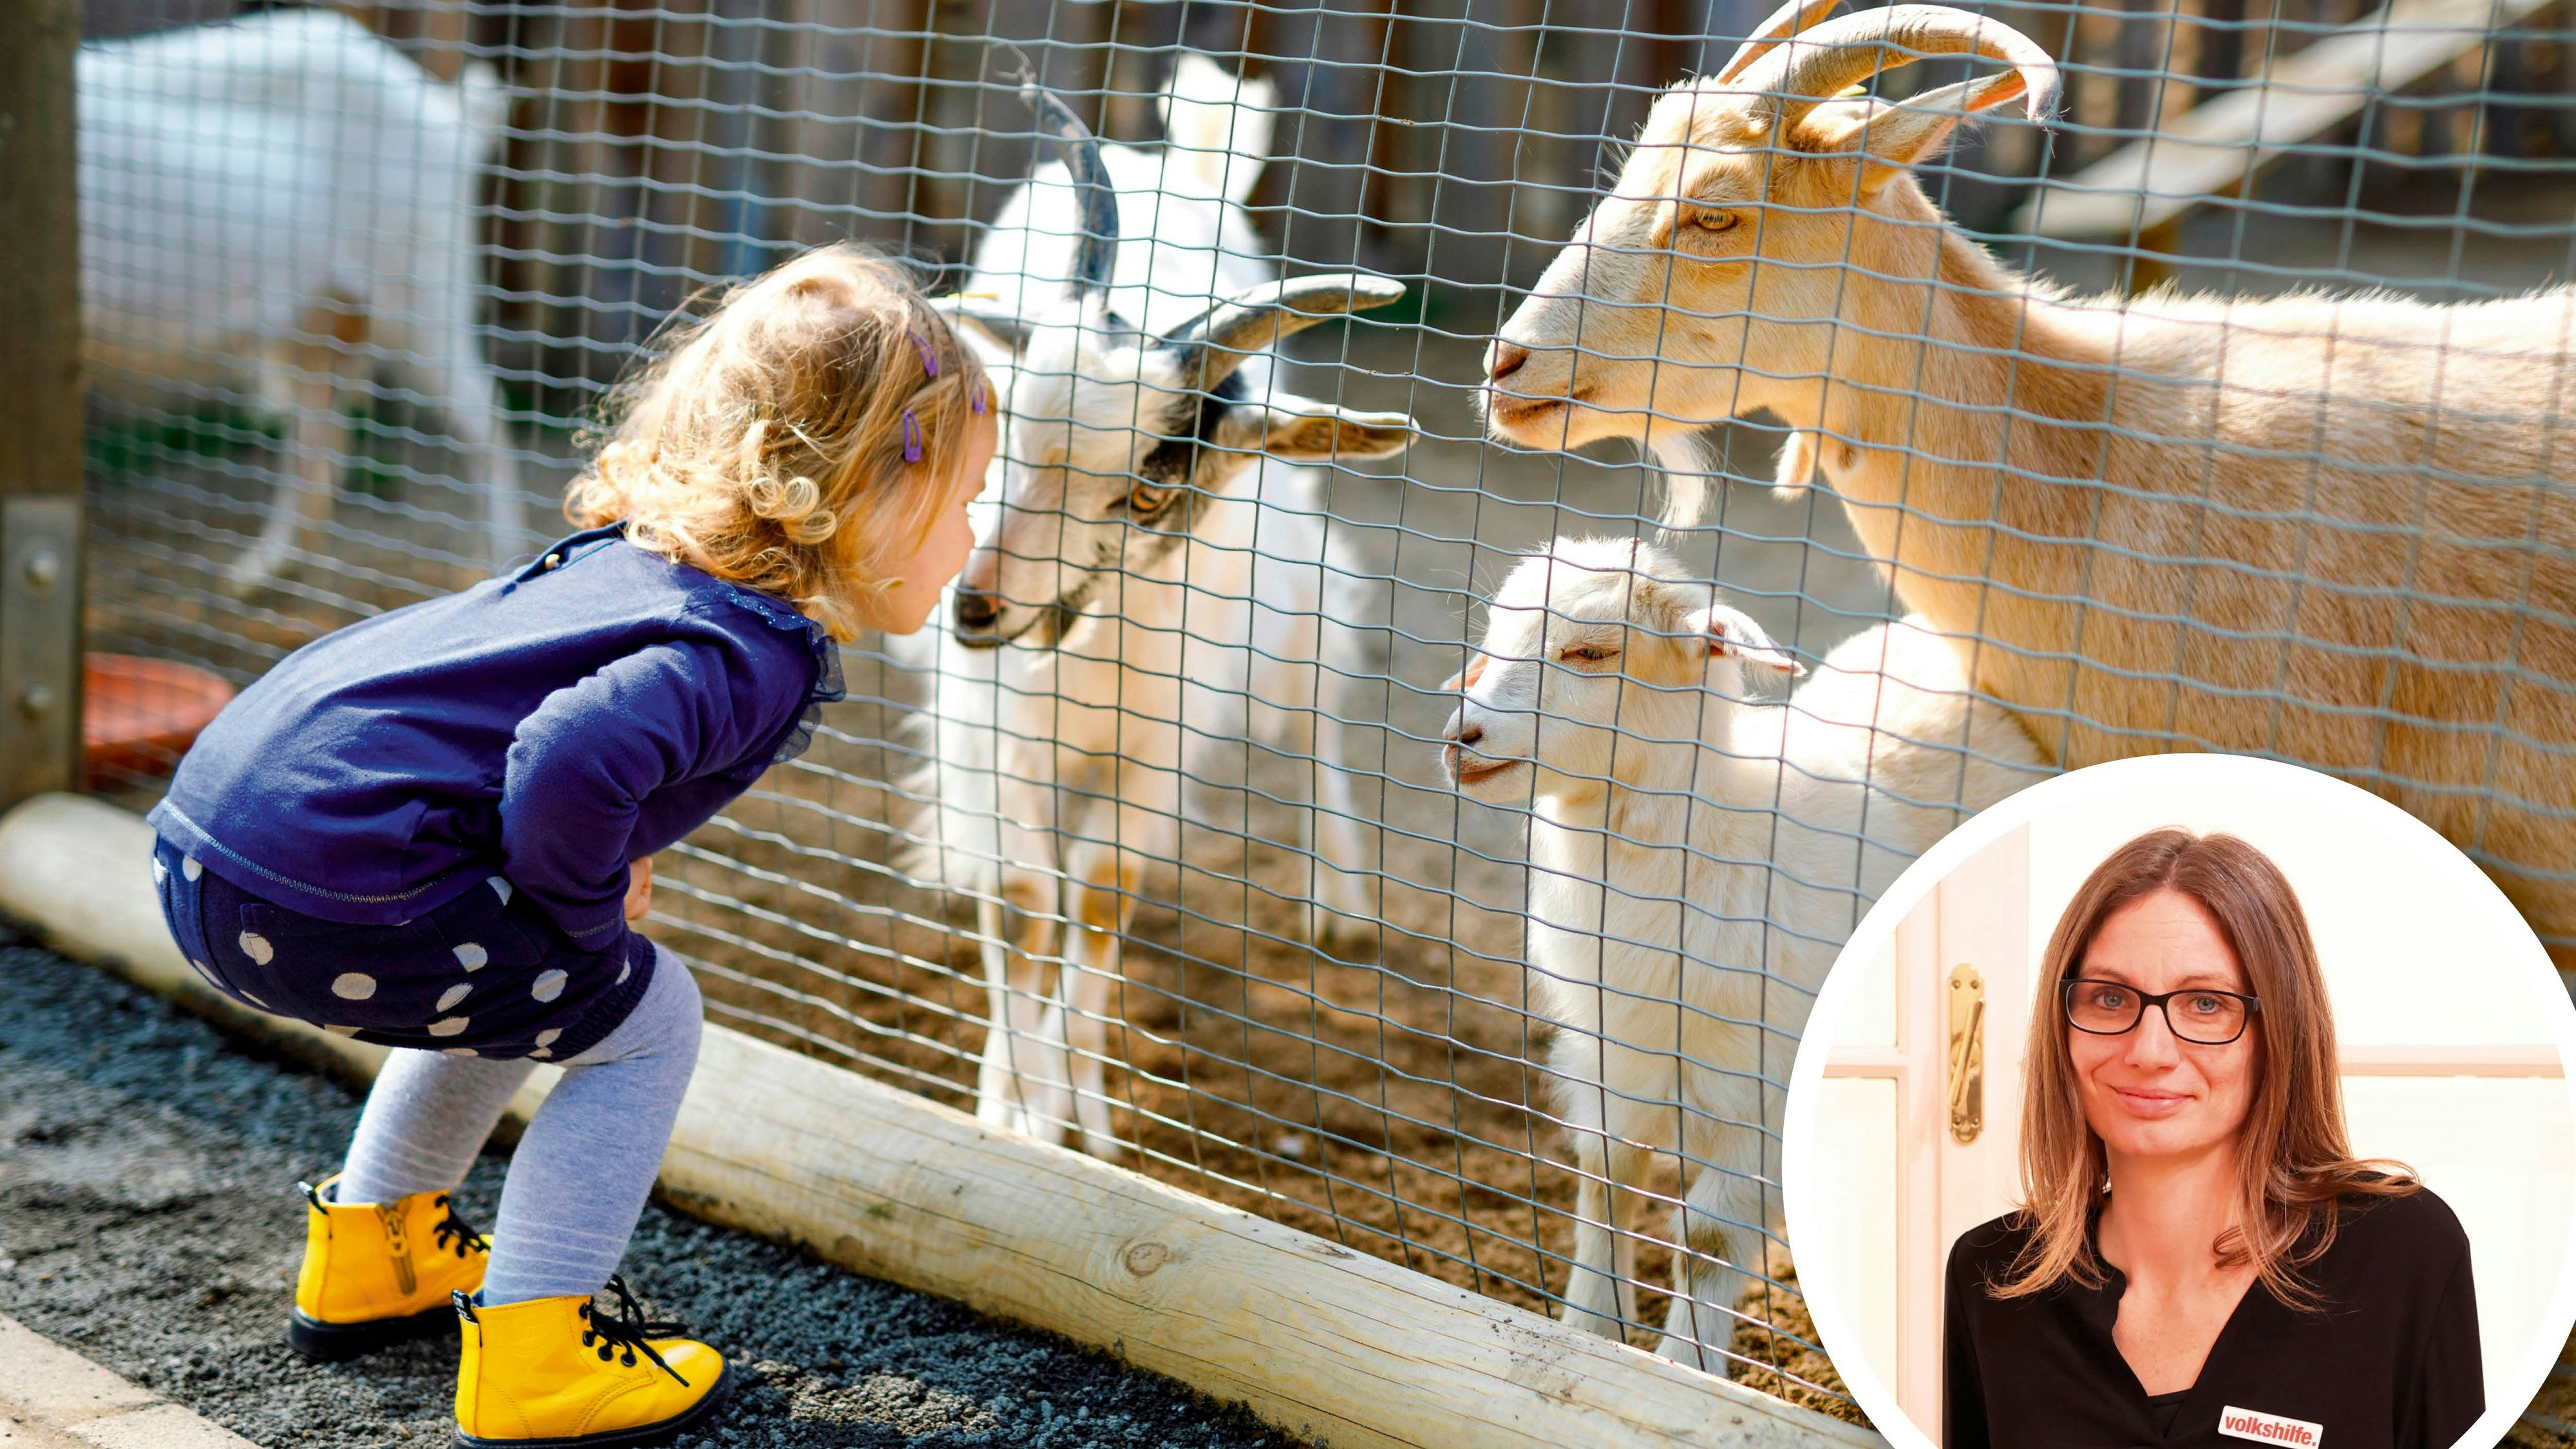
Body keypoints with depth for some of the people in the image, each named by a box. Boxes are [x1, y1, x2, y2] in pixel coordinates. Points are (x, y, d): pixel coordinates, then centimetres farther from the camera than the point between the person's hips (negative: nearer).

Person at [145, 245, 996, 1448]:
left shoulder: (642, 552, 15)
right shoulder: (757, 653, -15)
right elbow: (569, 760, -32)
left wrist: (594, 868, 21)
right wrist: (588, 913, -12)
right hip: (321, 884, -10)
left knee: (518, 982, 31)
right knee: (641, 1017, 6)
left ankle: (367, 1257, 44)